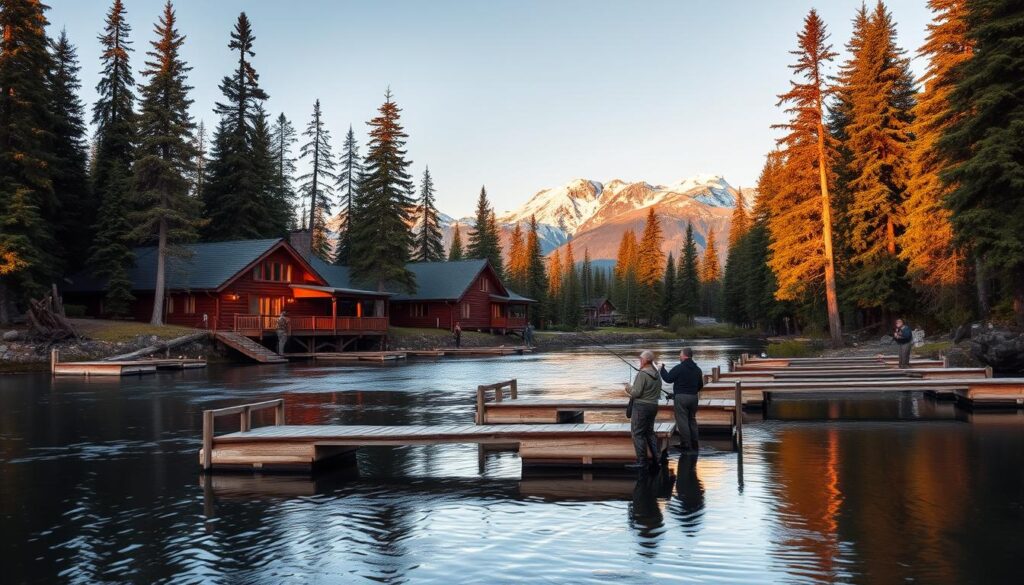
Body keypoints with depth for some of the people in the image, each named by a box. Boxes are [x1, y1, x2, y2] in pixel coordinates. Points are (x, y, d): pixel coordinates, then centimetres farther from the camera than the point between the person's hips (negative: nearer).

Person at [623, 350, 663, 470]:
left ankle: (641, 461, -5)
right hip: (653, 405, 9)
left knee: (638, 433, -4)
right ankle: (655, 459, 18)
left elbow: (636, 392, -20)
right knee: (649, 432, 17)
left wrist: (629, 388, 1)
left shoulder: (642, 374, -17)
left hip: (641, 406, -9)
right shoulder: (657, 374, 10)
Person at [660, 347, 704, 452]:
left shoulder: (678, 368, -12)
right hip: (694, 397, 7)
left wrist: (662, 369, 4)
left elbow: (668, 379, -10)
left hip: (681, 397, -7)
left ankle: (686, 445, -5)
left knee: (682, 421, -3)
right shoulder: (697, 369, 10)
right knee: (692, 420, 16)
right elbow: (700, 385, 16)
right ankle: (694, 444, 20)